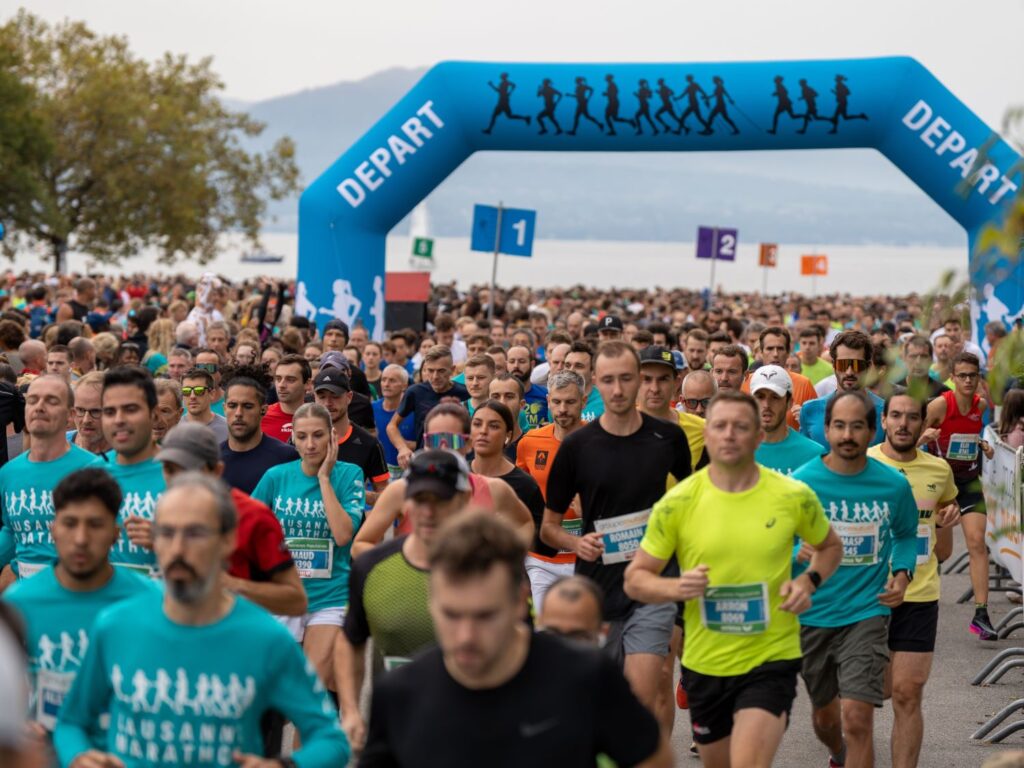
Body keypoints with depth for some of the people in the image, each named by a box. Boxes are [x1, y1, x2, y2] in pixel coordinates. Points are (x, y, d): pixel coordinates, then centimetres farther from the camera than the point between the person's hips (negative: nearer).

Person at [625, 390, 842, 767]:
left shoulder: (795, 497, -5)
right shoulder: (677, 503, -6)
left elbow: (830, 546, 14)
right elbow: (635, 580, -1)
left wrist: (809, 581, -7)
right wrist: (676, 587, -21)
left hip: (773, 656, -2)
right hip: (704, 662, 2)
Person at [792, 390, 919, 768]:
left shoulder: (894, 485, -4)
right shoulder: (801, 482, -7)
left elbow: (906, 534, 16)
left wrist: (902, 574, -2)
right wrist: (800, 554, -22)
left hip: (866, 613, -1)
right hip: (812, 613, 2)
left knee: (856, 719, -17)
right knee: (824, 715, 20)